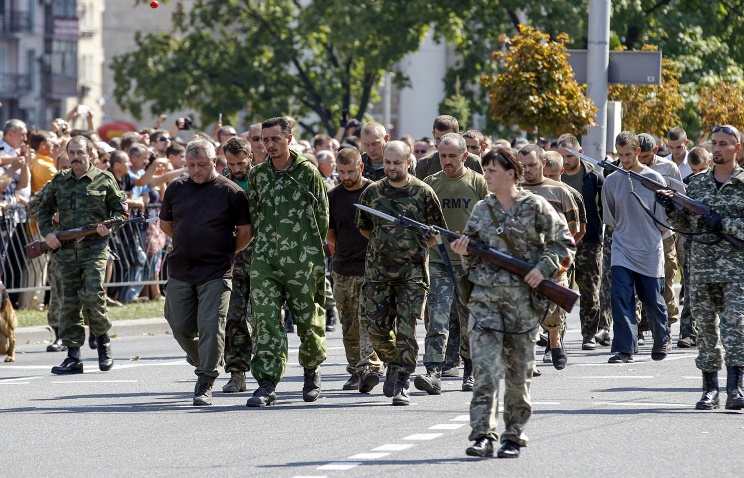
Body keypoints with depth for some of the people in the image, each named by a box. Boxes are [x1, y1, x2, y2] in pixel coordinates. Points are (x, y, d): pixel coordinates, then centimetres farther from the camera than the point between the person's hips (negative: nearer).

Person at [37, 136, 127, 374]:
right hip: (66, 251, 3)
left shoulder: (104, 179, 3)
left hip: (95, 249, -3)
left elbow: (120, 208, 8)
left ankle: (103, 342, 8)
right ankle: (73, 357, 5)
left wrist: (109, 225, -10)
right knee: (68, 303, 1)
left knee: (92, 295, -16)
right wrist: (47, 232, 3)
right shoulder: (59, 181, 12)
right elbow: (44, 209, 20)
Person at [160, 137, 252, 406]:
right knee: (181, 327, 6)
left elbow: (246, 232, 1)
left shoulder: (230, 192, -4)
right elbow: (165, 224, 21)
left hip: (216, 273, -4)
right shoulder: (176, 189, 8)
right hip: (180, 272, 4)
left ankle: (205, 384, -4)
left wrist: (226, 252, 6)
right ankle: (201, 362, 33)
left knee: (210, 327, -9)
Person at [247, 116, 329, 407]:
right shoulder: (257, 175, 9)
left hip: (302, 260, -2)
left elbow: (323, 216, 4)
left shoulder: (308, 172, -2)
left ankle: (312, 370, 32)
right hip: (265, 259, 2)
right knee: (265, 320, -9)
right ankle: (267, 383, -10)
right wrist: (266, 241, 11)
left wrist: (313, 249, 4)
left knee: (308, 320, 6)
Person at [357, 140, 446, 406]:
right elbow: (364, 228, 20)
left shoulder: (423, 193, -1)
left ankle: (401, 385, -4)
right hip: (377, 272, 3)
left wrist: (414, 249, 7)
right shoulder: (372, 192, 6)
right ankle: (393, 364, 28)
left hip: (412, 274, -3)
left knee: (406, 330, -7)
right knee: (376, 327, 0)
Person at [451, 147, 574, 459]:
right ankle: (483, 436, -14)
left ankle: (514, 436, 14)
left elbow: (564, 244, 4)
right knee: (485, 368, -10)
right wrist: (464, 251, -4)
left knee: (519, 372, 5)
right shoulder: (481, 210, 11)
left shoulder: (535, 207, 0)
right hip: (484, 297, 2)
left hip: (523, 297, -2)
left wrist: (544, 269, -10)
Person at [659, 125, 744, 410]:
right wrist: (672, 209, -3)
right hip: (702, 268, 4)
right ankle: (710, 389, 9)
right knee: (706, 328, 4)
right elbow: (686, 225, 16)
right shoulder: (697, 183, 13)